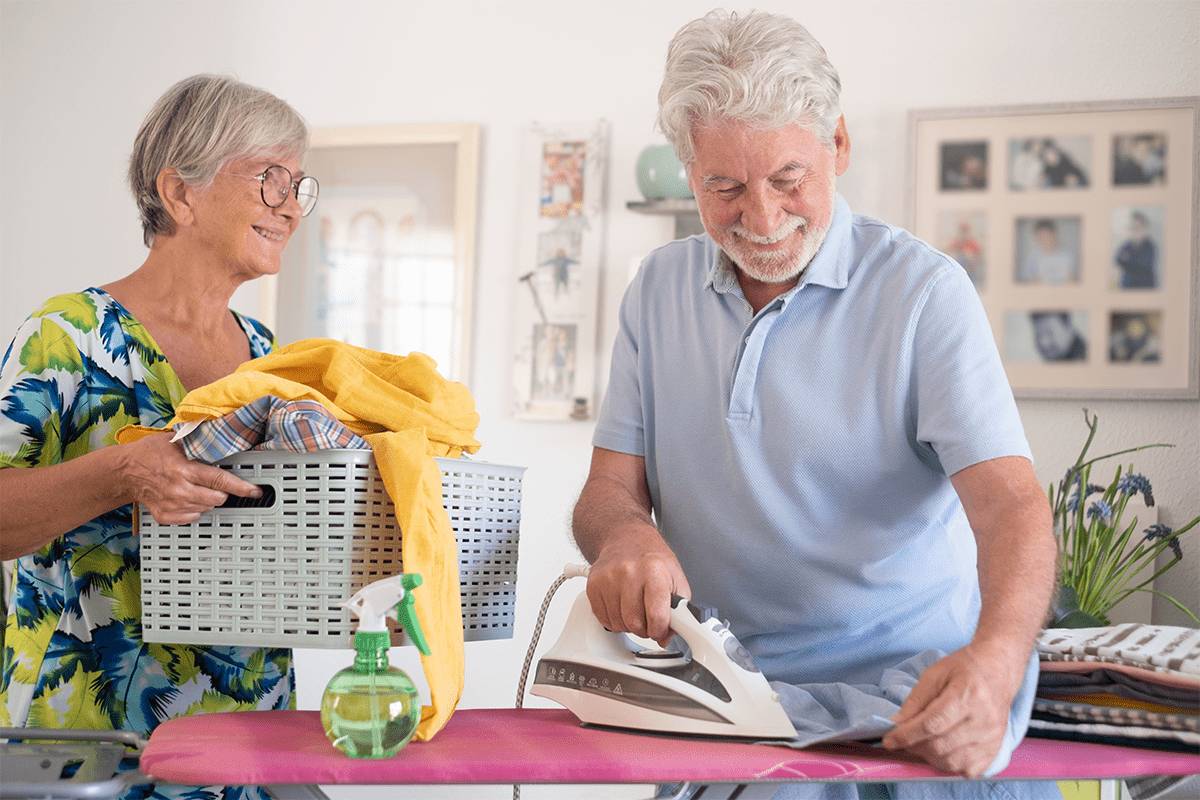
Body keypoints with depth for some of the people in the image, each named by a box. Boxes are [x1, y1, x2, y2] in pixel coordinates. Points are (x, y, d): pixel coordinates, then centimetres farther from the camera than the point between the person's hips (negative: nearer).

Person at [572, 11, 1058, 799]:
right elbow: (611, 487, 8)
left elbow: (1009, 500, -13)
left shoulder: (923, 289, -4)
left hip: (914, 687, -2)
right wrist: (627, 535, -17)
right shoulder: (659, 289, 9)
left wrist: (994, 663, -33)